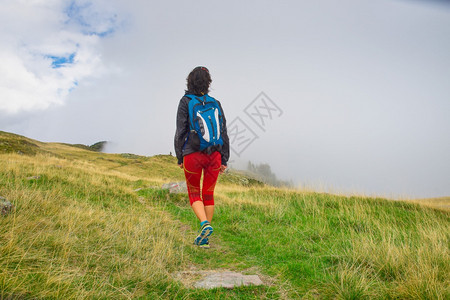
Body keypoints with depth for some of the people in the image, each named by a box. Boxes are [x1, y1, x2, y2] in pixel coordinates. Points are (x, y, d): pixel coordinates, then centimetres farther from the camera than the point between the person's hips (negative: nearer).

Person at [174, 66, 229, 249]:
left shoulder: (185, 102, -1)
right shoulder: (215, 103, 7)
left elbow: (180, 131, -5)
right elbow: (224, 133, 5)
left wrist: (179, 158, 3)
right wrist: (224, 160, 10)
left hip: (193, 155, -3)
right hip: (214, 154, 3)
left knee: (194, 194, 12)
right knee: (209, 195, 12)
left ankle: (205, 225, -14)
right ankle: (204, 239, 15)